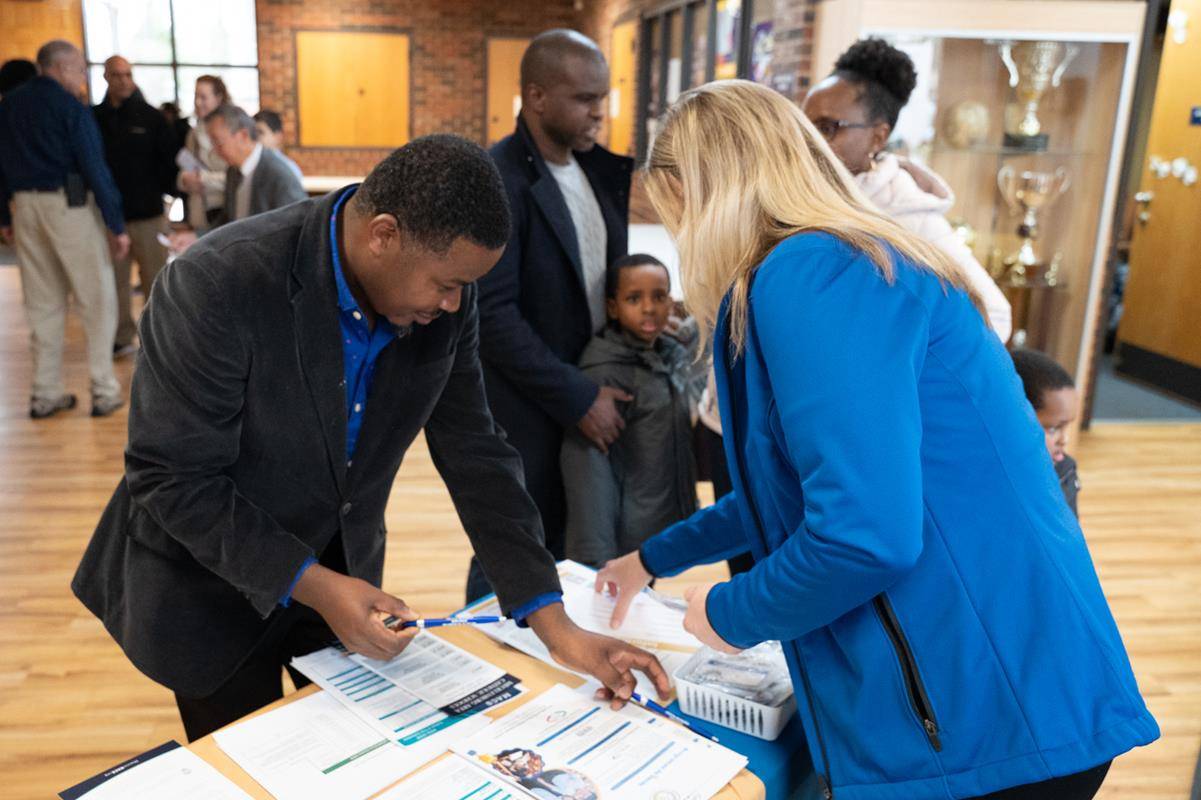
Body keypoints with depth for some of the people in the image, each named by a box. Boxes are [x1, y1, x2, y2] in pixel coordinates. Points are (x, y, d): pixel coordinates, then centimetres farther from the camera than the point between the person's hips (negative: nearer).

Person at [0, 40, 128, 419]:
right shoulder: (69, 106, -8)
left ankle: (46, 394, 15)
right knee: (96, 299, 1)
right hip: (68, 203, -6)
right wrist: (117, 224, -12)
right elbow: (95, 167, -13)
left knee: (42, 302, 11)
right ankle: (104, 391, 1)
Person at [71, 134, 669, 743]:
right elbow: (171, 479, -23)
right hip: (217, 582, -4)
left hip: (343, 563, 4)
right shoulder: (217, 285, -30)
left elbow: (475, 456, -10)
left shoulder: (444, 301, -15)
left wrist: (555, 625, -14)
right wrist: (312, 585, -29)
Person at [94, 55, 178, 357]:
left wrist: (161, 190, -1)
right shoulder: (95, 118, 6)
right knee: (115, 279, 5)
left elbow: (171, 158, 4)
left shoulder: (150, 117, 2)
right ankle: (122, 336, 15)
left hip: (147, 213, -2)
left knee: (154, 277, 0)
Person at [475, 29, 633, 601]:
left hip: (593, 392, 7)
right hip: (529, 411, -7)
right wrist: (577, 398, -20)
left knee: (569, 556, 17)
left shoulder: (600, 171, 6)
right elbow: (492, 316, -22)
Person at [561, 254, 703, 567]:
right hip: (624, 540, -6)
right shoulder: (604, 374, -16)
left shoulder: (677, 357, 4)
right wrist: (596, 555, -24)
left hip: (665, 532, 6)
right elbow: (588, 466, -19)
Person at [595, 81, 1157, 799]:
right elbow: (807, 490, 25)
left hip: (980, 721, -9)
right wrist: (655, 557, 33)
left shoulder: (809, 276, -17)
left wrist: (729, 614, -7)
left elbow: (863, 534, -27)